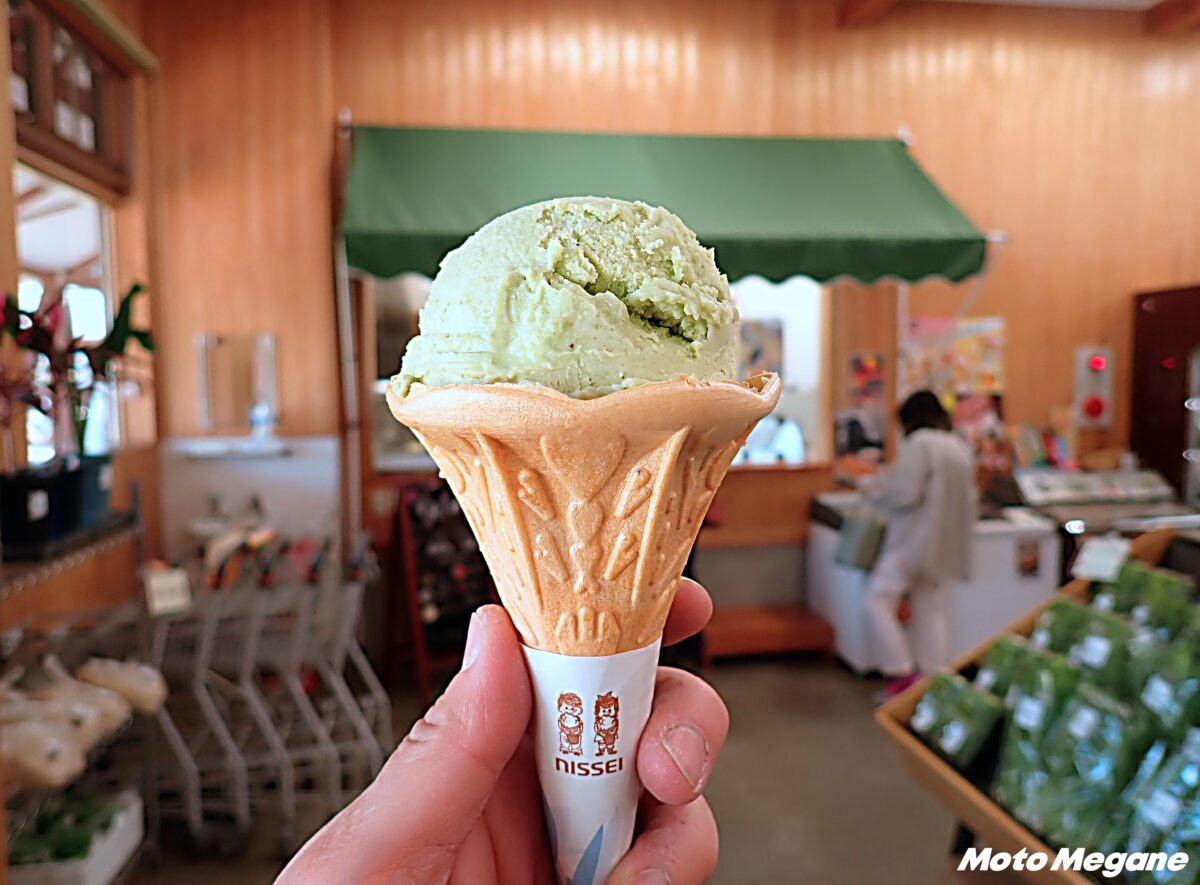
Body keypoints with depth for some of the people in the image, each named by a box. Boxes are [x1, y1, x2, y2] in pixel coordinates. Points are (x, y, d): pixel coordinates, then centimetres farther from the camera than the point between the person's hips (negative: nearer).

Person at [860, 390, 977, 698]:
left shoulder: (919, 443, -12)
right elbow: (970, 499, 20)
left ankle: (902, 672, -5)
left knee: (878, 600, -2)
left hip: (914, 542, -8)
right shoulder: (961, 448, 13)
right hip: (946, 546, 8)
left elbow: (904, 494, -19)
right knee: (932, 612, 13)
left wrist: (872, 485, -3)